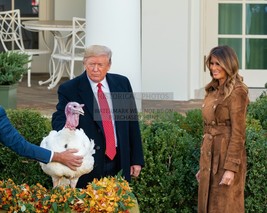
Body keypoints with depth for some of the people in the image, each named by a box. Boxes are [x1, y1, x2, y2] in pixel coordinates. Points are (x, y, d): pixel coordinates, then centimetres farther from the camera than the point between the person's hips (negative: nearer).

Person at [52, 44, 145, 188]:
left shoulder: (122, 83, 6)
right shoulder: (69, 89, -4)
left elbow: (132, 122, 9)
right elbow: (59, 120, -13)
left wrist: (137, 159, 8)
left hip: (120, 162, 3)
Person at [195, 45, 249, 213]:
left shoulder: (237, 92, -11)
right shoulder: (213, 91, 14)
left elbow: (238, 133, -16)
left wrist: (231, 168, -21)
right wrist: (203, 165, 17)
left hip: (227, 157, -9)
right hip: (210, 158, 9)